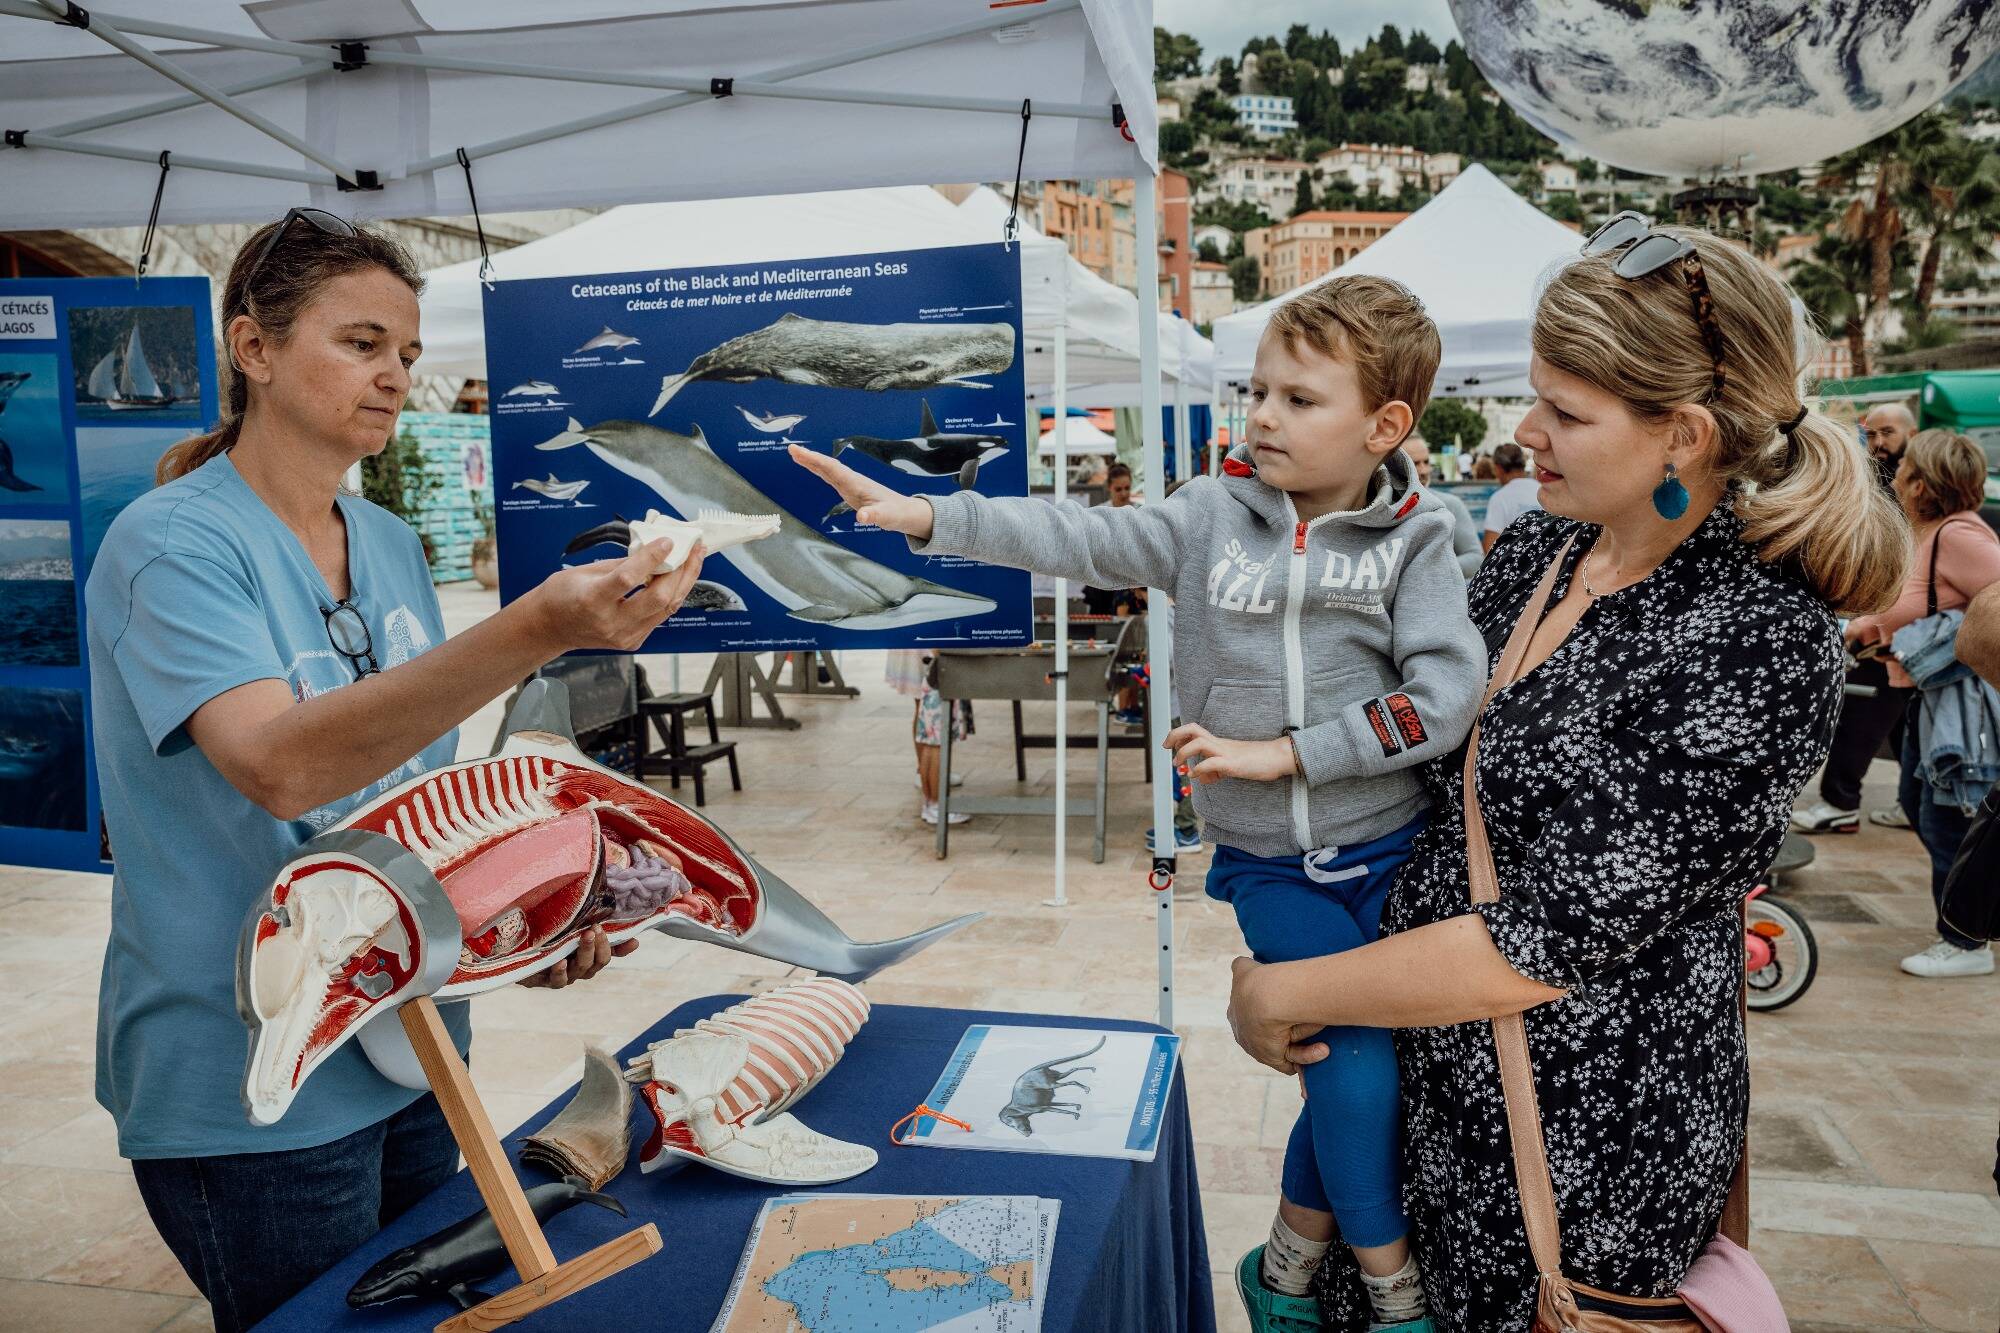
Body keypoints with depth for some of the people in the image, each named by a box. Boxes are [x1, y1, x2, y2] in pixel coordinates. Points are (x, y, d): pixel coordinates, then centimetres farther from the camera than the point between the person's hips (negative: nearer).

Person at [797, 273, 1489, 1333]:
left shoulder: (1412, 540, -5)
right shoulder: (1213, 515, -2)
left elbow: (1446, 695, -14)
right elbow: (1078, 540, -12)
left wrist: (1278, 752, -18)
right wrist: (924, 516, -24)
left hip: (1385, 850, 0)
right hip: (1267, 862, 0)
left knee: (1352, 1069, 7)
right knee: (1357, 1064, -4)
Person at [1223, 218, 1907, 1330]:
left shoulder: (1759, 642, -25)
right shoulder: (1538, 550, -2)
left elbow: (1555, 939, -26)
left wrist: (1284, 993, -19)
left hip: (1590, 1134, -6)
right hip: (1433, 1072, 7)